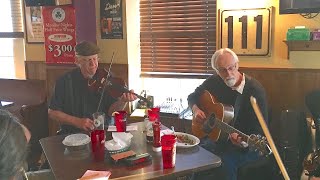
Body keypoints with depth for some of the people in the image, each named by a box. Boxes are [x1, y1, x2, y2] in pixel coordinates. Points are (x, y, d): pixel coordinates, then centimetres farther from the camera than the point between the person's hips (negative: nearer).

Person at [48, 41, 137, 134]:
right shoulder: (65, 81, -3)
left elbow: (110, 111, -2)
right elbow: (52, 112, 1)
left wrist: (122, 101, -23)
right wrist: (77, 121, -11)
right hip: (72, 135, -2)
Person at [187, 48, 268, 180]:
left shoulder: (255, 90, -17)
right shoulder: (214, 81, -1)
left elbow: (260, 131, -17)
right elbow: (193, 97, 16)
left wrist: (245, 143, -36)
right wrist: (195, 109, -6)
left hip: (248, 145, -4)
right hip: (217, 136, 5)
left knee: (226, 161, -34)